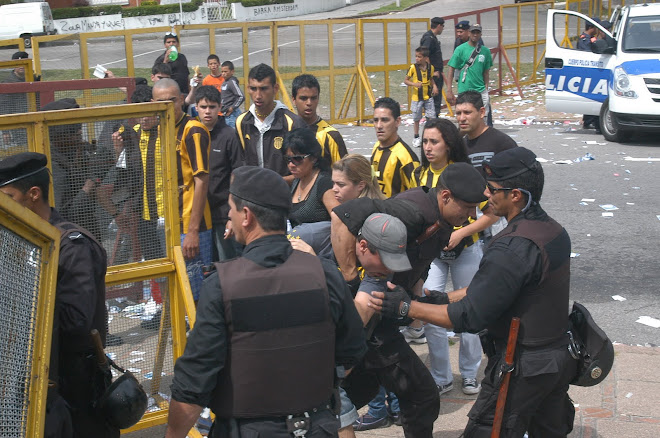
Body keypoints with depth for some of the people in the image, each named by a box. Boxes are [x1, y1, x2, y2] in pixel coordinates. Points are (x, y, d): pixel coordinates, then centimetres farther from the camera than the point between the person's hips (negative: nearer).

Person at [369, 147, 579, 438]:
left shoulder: (513, 248, -27)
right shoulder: (554, 230, 2)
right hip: (560, 356, 9)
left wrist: (406, 307, -17)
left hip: (524, 368, -9)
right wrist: (444, 298, 9)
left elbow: (470, 317, -24)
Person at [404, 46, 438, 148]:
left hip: (428, 97, 2)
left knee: (431, 117, 1)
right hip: (417, 98, -2)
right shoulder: (413, 68, -11)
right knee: (417, 119, 9)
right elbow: (405, 80, -5)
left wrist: (434, 86, -4)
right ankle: (416, 137, 24)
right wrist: (414, 84, -23)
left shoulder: (430, 67, -2)